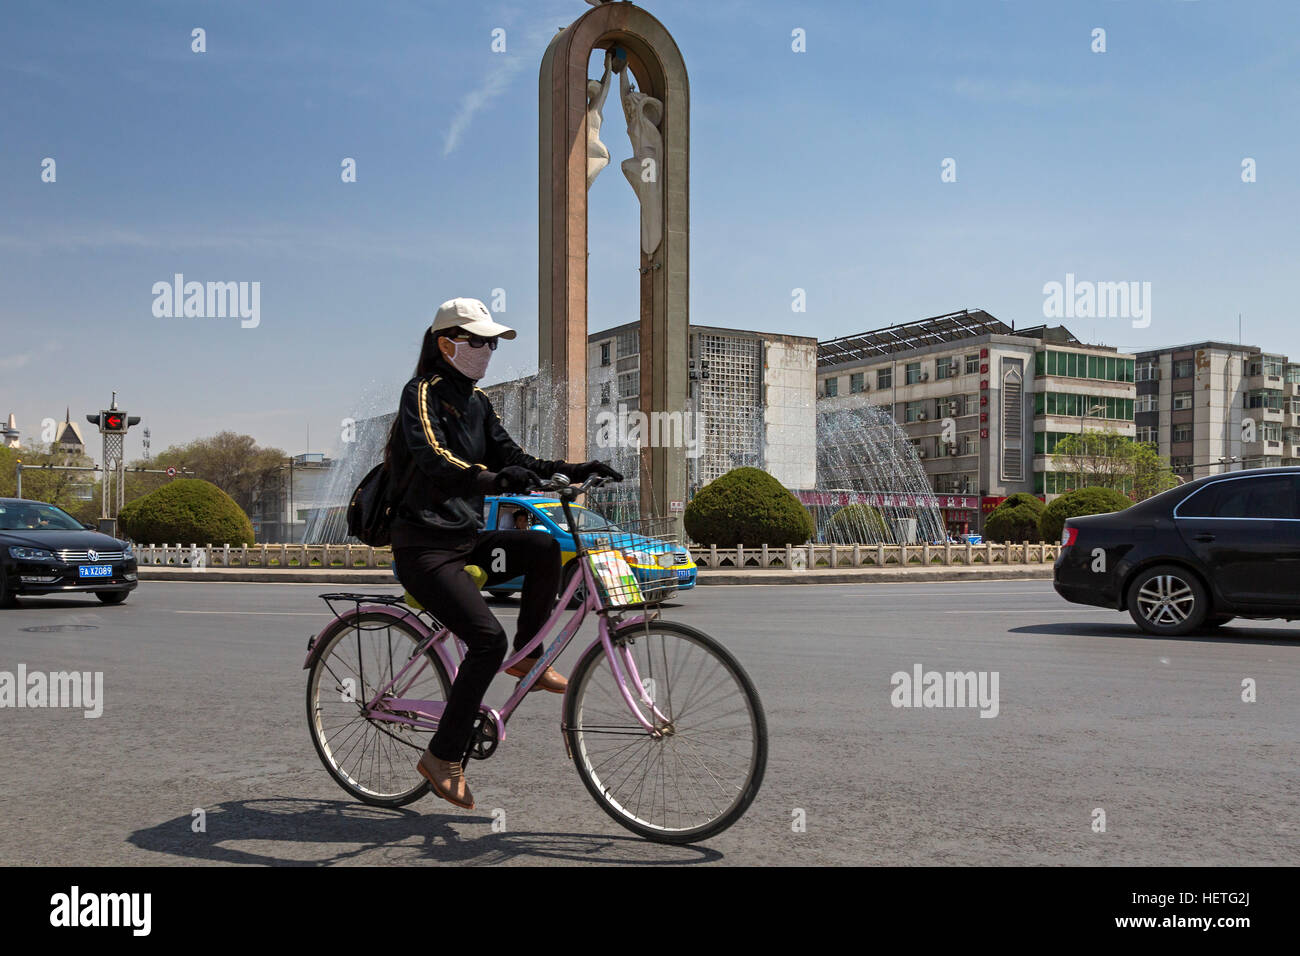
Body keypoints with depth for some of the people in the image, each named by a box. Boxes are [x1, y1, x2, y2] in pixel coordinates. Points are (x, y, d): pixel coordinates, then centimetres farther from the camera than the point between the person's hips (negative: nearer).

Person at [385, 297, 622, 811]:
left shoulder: (476, 403, 14)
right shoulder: (423, 393, -10)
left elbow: (512, 458, 9)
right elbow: (435, 461, -28)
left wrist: (573, 470, -7)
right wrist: (494, 480, -46)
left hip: (468, 539, 7)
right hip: (424, 546, -7)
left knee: (544, 548, -16)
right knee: (487, 637, -21)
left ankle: (527, 658, 1)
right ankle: (443, 756, -7)